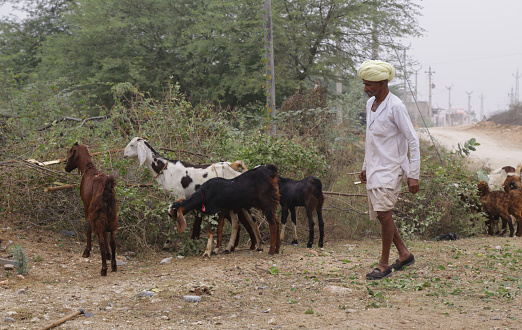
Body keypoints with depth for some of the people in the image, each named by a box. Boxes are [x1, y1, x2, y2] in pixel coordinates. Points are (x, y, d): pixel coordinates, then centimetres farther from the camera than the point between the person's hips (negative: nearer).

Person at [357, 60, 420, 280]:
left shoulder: (395, 107, -15)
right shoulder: (370, 104, 10)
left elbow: (413, 140, -14)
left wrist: (413, 175, -16)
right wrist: (365, 167, 22)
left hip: (390, 168, -8)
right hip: (374, 168, 9)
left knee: (384, 213, -13)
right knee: (379, 214, 11)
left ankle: (384, 265, -5)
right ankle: (404, 255, 25)